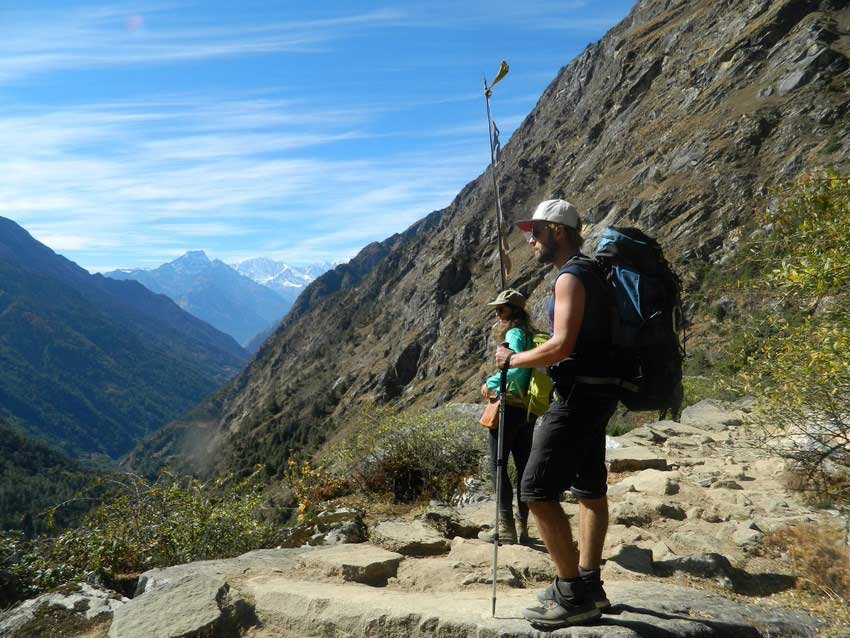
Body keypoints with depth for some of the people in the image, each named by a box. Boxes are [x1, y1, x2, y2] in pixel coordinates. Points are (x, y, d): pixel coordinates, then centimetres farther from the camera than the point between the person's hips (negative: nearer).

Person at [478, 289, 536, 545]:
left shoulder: (514, 333, -11)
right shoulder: (530, 334, 15)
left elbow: (517, 365, -26)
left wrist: (491, 383, -15)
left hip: (509, 405, -9)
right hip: (527, 408, 9)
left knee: (498, 465, -3)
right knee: (524, 465, 11)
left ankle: (506, 528, -3)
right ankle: (522, 526, 18)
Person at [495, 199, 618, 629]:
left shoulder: (571, 277, -15)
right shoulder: (586, 273, 17)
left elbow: (562, 345, -24)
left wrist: (512, 360, -11)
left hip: (578, 396, -11)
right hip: (592, 395, 11)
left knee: (538, 491, -9)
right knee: (590, 490, 15)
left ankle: (574, 595, -3)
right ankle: (589, 585, 25)